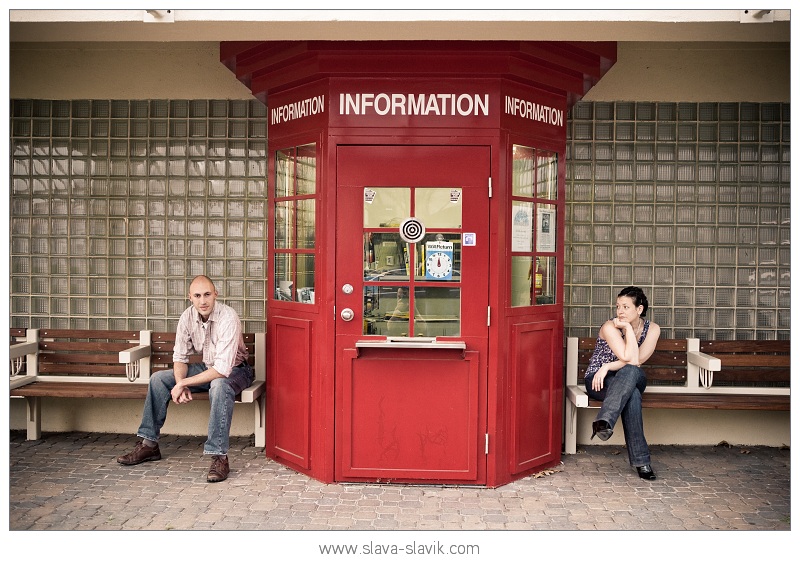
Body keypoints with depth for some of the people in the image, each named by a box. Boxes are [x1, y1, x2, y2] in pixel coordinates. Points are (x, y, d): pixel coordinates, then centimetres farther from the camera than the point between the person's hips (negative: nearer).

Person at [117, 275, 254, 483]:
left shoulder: (228, 318, -30)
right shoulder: (188, 316, -10)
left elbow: (223, 369, -35)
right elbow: (180, 357, -2)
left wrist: (183, 383, -29)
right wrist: (180, 384, -21)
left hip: (234, 370, -7)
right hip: (207, 367, 7)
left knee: (219, 386, -39)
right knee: (158, 378, -3)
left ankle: (219, 457, -34)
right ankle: (148, 444, 7)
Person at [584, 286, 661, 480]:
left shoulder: (652, 329, -4)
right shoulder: (609, 327, -15)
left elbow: (638, 360, -16)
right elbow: (630, 358, -26)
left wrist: (608, 367, -20)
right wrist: (629, 329, -22)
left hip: (633, 380, 2)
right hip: (599, 380, -2)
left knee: (630, 372, -37)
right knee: (632, 396, -37)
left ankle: (604, 422, -49)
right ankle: (641, 460, -39)